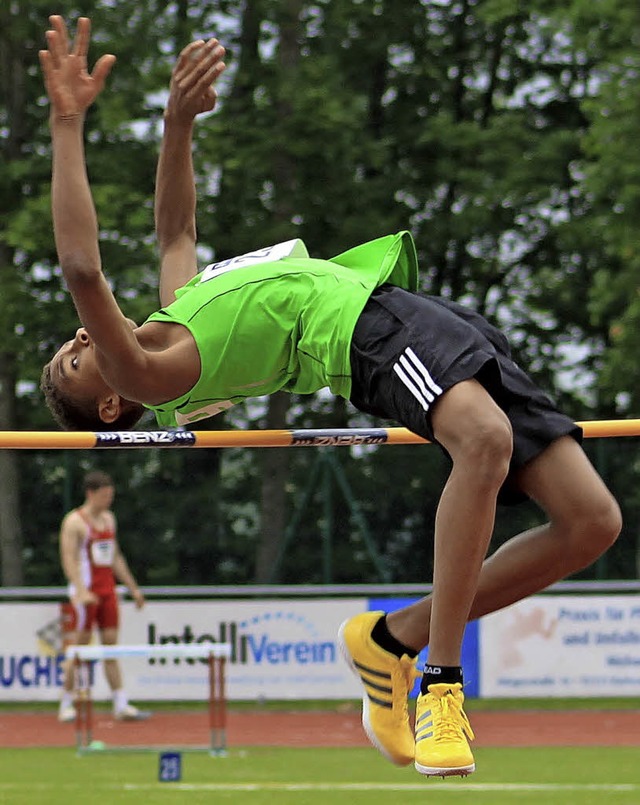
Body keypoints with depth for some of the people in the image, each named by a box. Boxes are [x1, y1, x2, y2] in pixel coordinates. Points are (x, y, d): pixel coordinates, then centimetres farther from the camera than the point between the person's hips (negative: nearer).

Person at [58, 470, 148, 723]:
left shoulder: (108, 519, 15)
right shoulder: (74, 521, -8)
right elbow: (69, 559, -17)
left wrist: (133, 587, 20)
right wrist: (81, 590, -29)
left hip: (107, 591, 7)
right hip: (85, 592, -7)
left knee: (111, 645, 3)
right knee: (79, 648, -3)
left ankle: (121, 705, -1)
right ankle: (66, 706, 5)